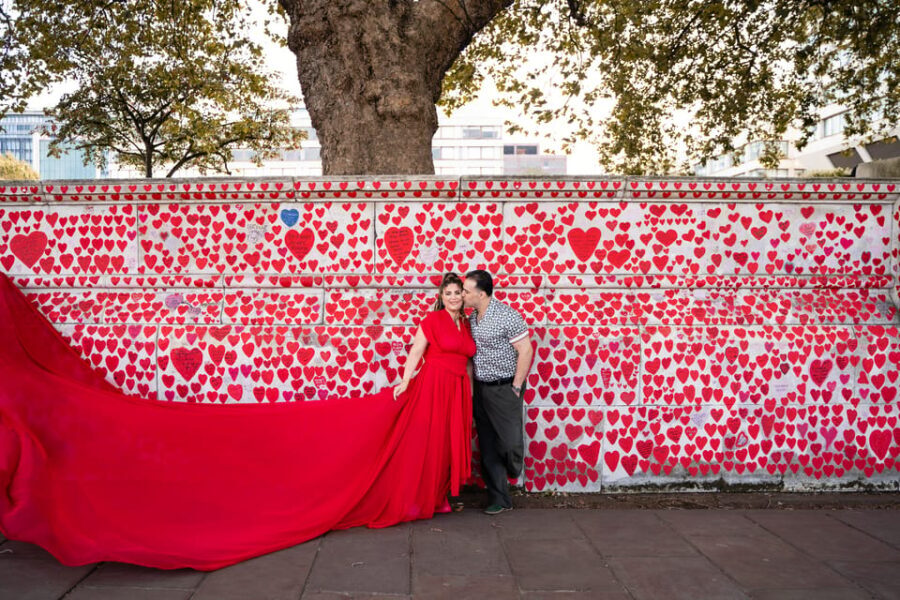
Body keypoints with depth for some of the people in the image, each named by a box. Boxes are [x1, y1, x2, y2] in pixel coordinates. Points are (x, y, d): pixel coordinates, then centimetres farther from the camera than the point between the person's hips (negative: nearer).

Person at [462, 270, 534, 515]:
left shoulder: (507, 316, -16)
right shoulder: (471, 318, 7)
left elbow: (526, 351, -15)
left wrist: (516, 388, -15)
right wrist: (471, 387, 10)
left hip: (504, 389, -7)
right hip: (480, 389, 7)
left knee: (510, 442, -6)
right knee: (487, 447, 7)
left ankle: (513, 471, 29)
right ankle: (499, 498, 16)